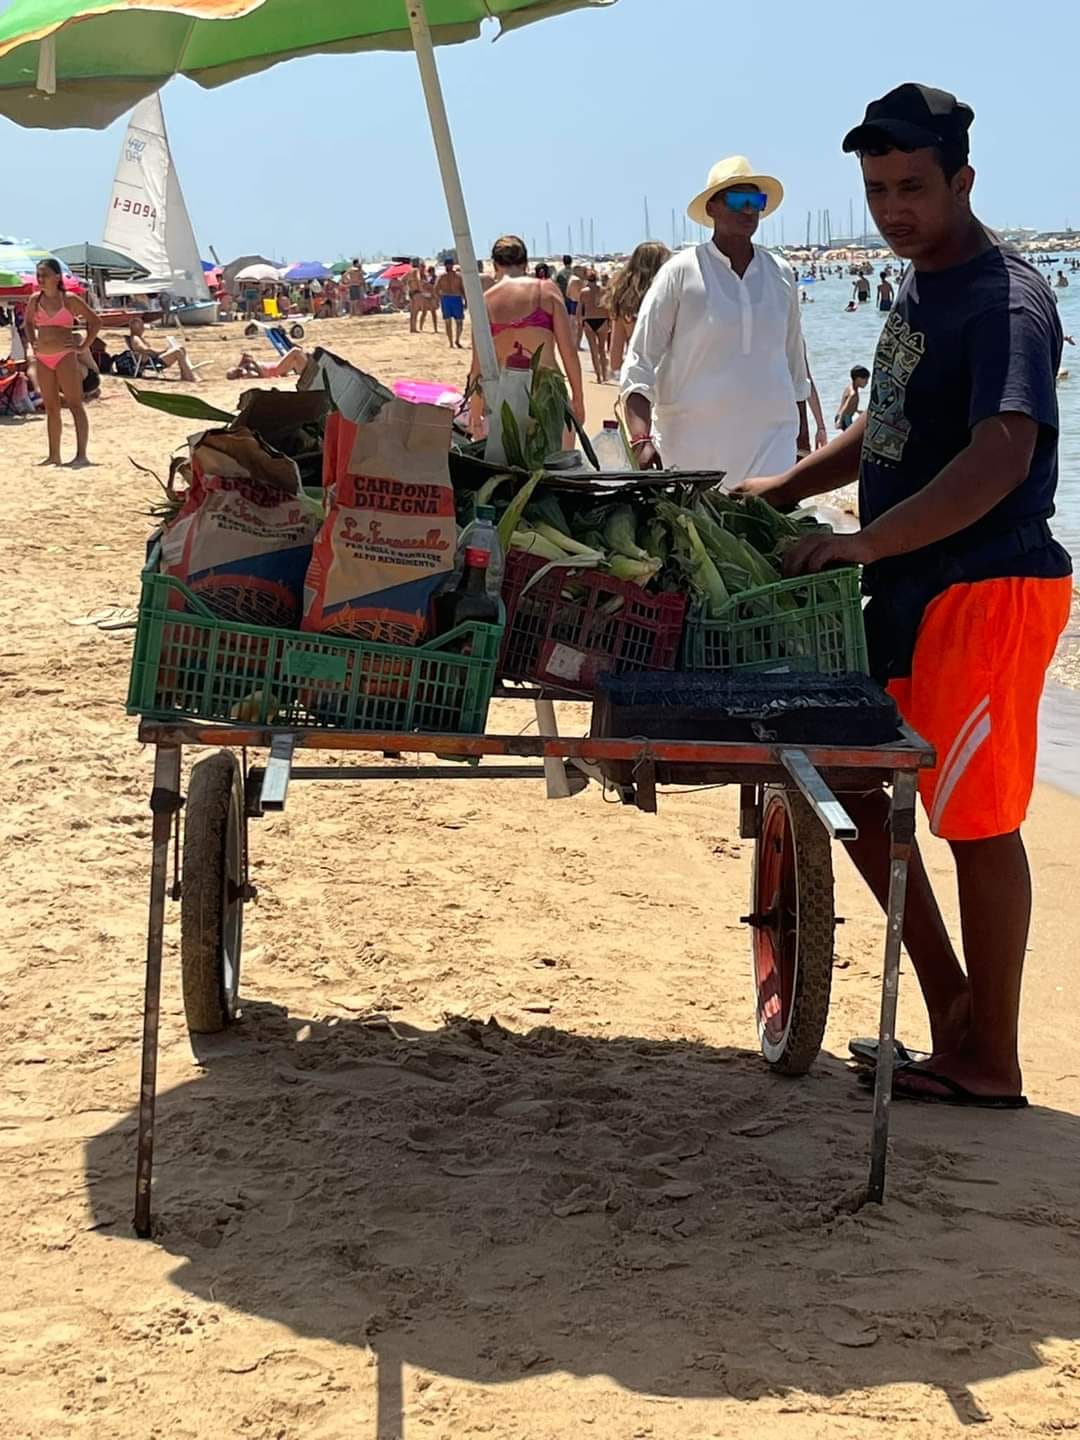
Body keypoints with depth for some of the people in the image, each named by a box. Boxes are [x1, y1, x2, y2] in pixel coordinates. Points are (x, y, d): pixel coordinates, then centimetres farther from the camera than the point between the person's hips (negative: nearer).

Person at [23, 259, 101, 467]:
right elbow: (28, 322, 28)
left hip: (65, 357, -5)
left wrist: (84, 347, -3)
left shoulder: (70, 300, -4)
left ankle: (81, 455, -10)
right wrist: (32, 342, 15)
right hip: (42, 360, 5)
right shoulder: (35, 300, 9)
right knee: (51, 408, 9)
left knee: (75, 405, -6)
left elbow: (95, 321, 2)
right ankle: (54, 455, 14)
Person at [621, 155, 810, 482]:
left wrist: (802, 433, 23)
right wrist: (642, 439, -18)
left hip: (771, 440, 3)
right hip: (692, 447, -3)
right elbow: (639, 364, -5)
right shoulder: (681, 273, -2)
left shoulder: (780, 274, 11)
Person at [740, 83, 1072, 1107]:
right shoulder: (918, 292, 14)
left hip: (987, 590, -10)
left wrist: (864, 542, -36)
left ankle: (989, 1062, 11)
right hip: (908, 592, 10)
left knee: (977, 821, -2)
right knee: (858, 789, 12)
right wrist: (788, 487, 21)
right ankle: (954, 1012, 23)